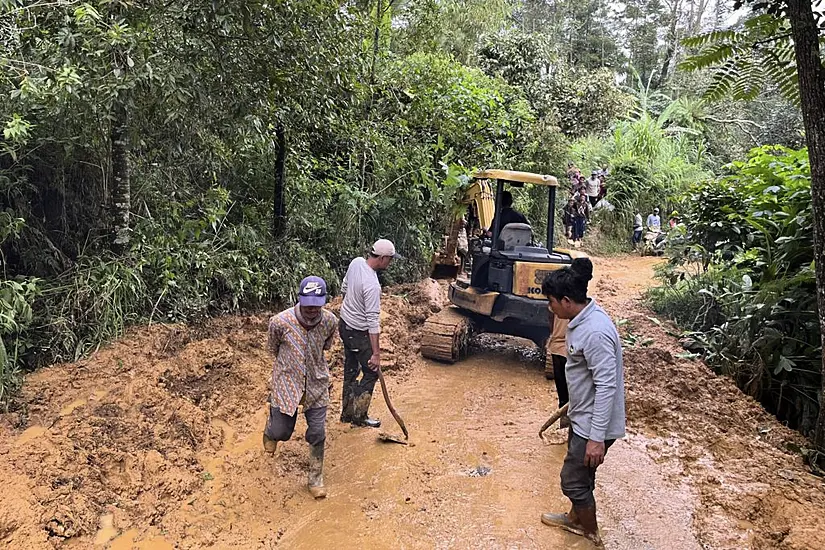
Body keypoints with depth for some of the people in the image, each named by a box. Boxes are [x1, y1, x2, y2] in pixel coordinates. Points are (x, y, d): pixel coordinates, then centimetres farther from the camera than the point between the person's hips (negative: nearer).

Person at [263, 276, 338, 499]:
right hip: (287, 384, -1)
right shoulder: (280, 321, -24)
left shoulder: (330, 321, -16)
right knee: (282, 432, 10)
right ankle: (271, 427, 48)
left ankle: (315, 478, 26)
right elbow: (273, 348, -1)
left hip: (317, 384, 2)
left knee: (317, 434, 4)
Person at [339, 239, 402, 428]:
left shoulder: (356, 262, -5)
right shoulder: (372, 285, -30)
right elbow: (373, 321, -29)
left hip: (345, 325, 9)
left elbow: (344, 288, 13)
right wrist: (376, 353, -25)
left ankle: (347, 412, 30)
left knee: (351, 370, 19)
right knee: (371, 372, 7)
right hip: (358, 333, -9)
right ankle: (359, 416, 16)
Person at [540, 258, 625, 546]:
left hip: (594, 423, -9)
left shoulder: (594, 331, -30)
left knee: (574, 480, 7)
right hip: (584, 417, 9)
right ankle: (576, 518, 48)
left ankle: (592, 536, 29)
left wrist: (597, 438, -25)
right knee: (580, 475, 26)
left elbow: (607, 386, -29)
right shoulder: (583, 319, 1)